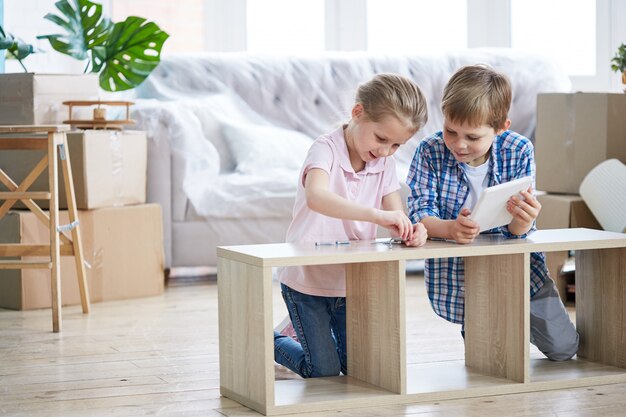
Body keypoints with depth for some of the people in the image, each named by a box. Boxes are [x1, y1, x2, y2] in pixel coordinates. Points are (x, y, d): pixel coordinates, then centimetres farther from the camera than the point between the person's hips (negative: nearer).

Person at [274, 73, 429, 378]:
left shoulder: (384, 164, -1)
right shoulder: (326, 149, -21)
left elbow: (396, 214, -10)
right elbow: (316, 198, -42)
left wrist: (410, 230, -35)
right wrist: (375, 214, -53)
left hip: (351, 281, 6)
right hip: (307, 279, -6)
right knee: (324, 373, -3)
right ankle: (270, 343, 24)